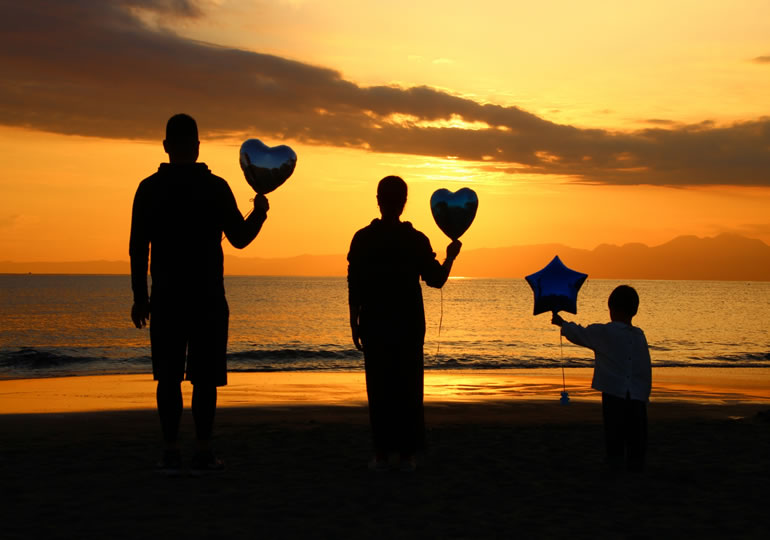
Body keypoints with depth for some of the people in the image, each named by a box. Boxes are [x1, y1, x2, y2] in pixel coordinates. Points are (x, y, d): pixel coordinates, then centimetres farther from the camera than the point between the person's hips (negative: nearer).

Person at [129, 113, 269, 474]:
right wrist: (259, 213, 15)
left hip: (166, 297, 1)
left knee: (168, 376, 5)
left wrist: (139, 296, 7)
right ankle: (203, 452, 2)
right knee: (205, 376, 3)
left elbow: (138, 247, 1)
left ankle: (170, 453, 4)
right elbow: (239, 238, -1)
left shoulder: (149, 188, 2)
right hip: (207, 297, -1)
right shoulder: (216, 187, -3)